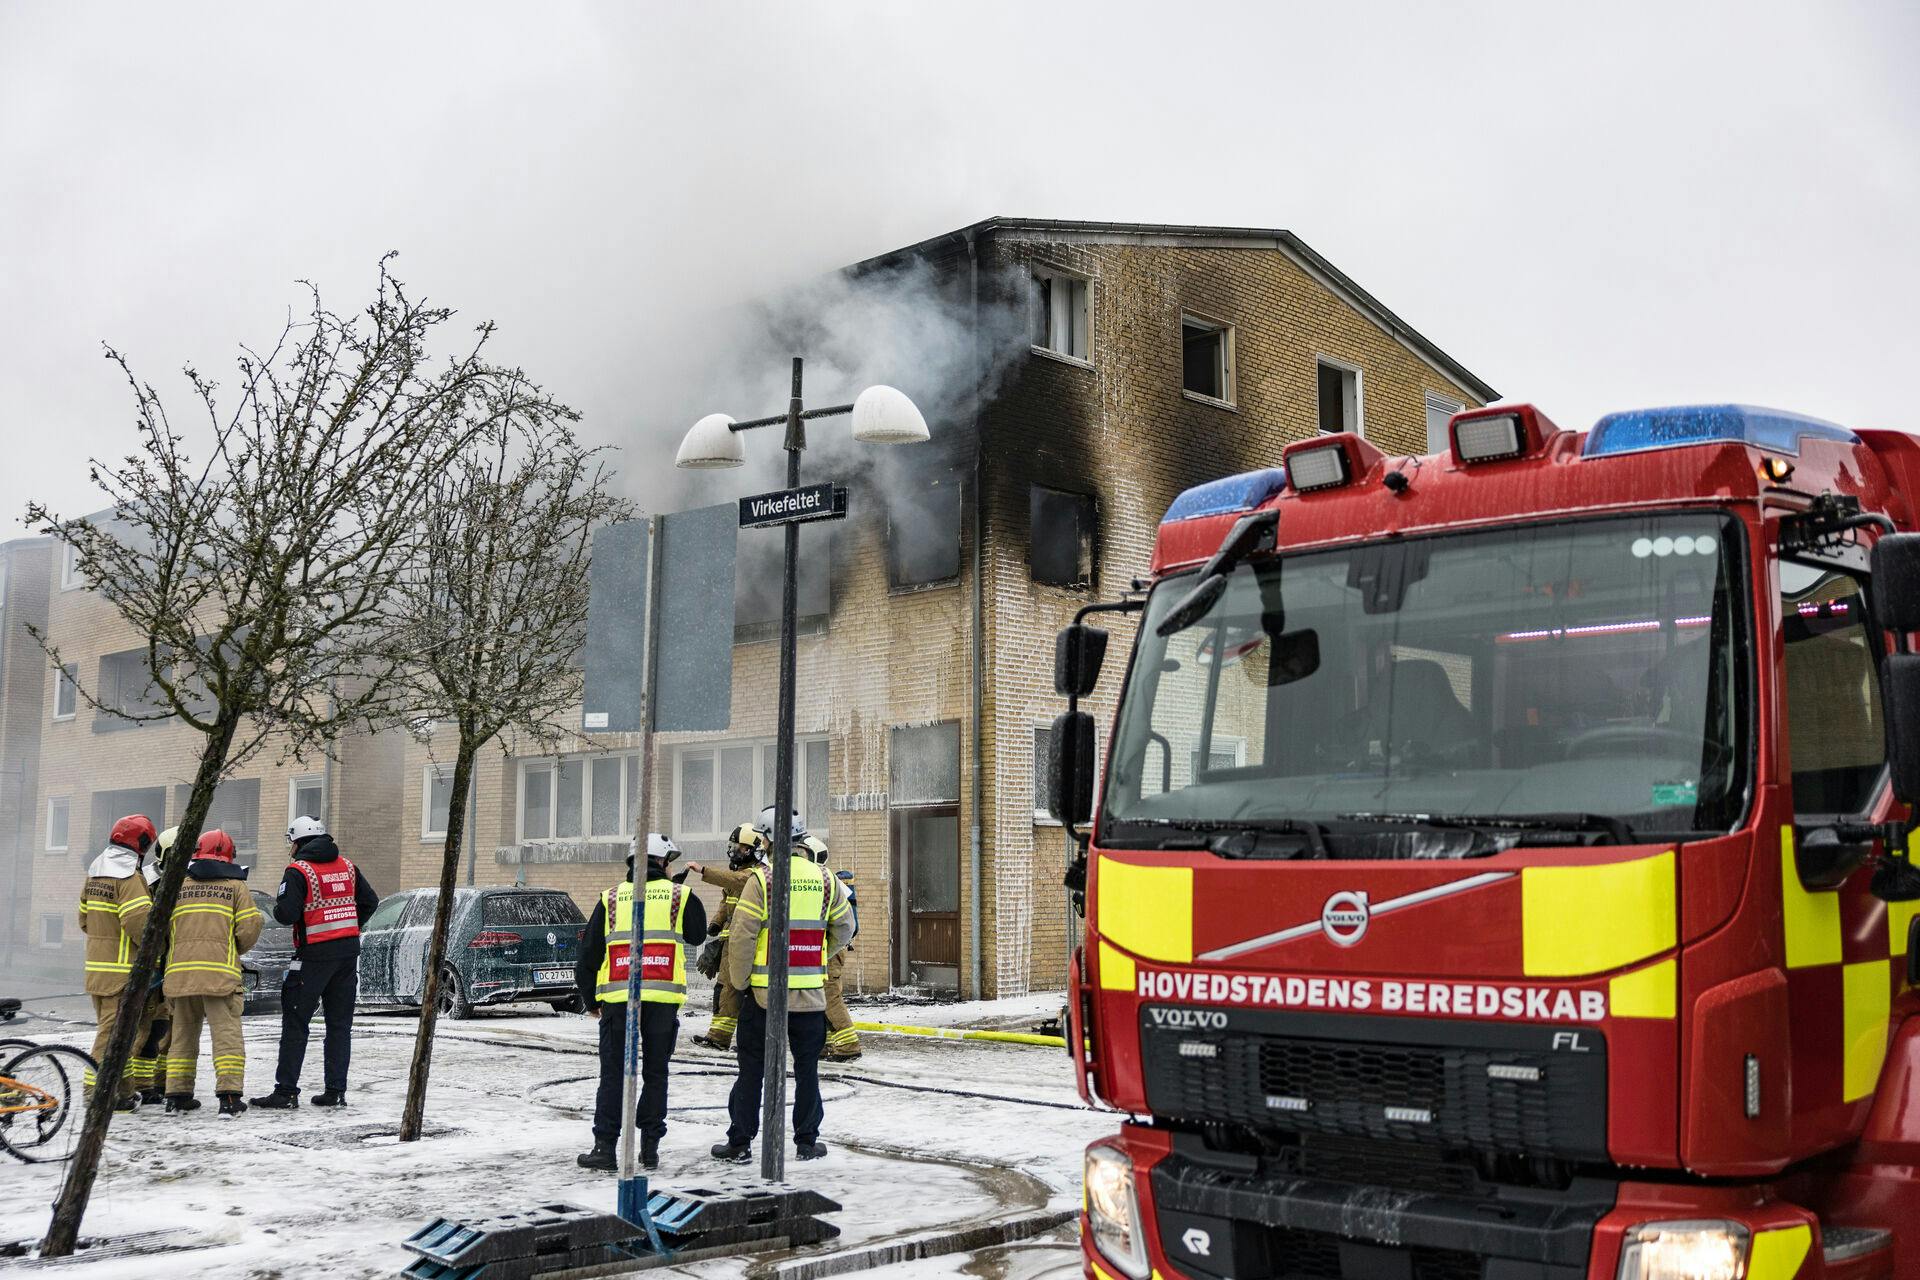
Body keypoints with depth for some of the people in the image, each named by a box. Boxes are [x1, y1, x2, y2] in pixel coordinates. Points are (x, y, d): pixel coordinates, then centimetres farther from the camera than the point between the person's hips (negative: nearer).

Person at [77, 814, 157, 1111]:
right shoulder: (130, 878, -15)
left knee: (110, 1027, 16)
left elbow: (84, 919, 19)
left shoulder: (94, 875, 13)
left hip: (95, 964, 9)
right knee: (114, 1029, -5)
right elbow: (139, 922, -21)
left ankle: (124, 1089, 23)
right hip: (122, 968, -9)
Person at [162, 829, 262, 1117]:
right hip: (220, 970, -3)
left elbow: (162, 926, 11)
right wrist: (239, 949, 17)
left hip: (180, 970, 3)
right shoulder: (235, 885, 4)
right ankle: (229, 1097, -11)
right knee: (226, 1032, -3)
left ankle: (177, 1096, 16)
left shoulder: (179, 885, 12)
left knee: (182, 1033, 14)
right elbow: (249, 927, -3)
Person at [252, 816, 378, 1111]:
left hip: (315, 953, -6)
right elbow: (370, 901, 12)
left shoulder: (298, 871, -9)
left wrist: (278, 907, 5)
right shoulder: (347, 866, 10)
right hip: (349, 950, 6)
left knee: (295, 1022, 1)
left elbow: (286, 914, -17)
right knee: (340, 1023, 9)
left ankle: (286, 1092, -1)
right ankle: (335, 1090, 9)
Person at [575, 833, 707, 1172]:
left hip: (617, 996, 1)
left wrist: (589, 999, 21)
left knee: (614, 1073, 5)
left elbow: (589, 953, 11)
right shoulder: (680, 896, 5)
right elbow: (697, 935, 22)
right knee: (656, 1073, 9)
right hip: (663, 995, 0)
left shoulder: (610, 898, 10)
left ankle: (605, 1146, 2)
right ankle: (650, 1147, 9)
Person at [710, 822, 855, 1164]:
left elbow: (742, 935, -11)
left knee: (751, 1069, 7)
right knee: (807, 1069, 12)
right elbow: (844, 929, 11)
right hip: (811, 994, 3)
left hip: (765, 992, -3)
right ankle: (807, 1141, 16)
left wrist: (739, 981, 0)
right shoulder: (826, 879, 2)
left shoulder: (761, 879, -10)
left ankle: (740, 1142, 10)